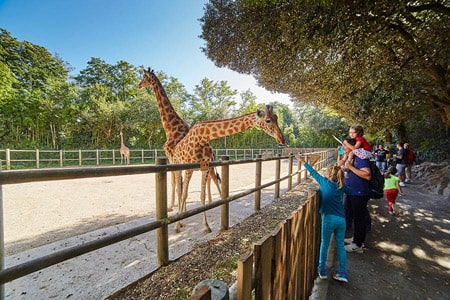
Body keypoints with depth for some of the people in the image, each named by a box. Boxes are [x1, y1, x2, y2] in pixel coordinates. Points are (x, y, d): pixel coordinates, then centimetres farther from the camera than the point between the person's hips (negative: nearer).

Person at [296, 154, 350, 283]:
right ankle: (342, 273, 18)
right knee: (340, 245, 14)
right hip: (341, 219, 4)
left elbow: (313, 173, 7)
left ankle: (322, 271, 19)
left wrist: (303, 161, 18)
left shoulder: (324, 182, -2)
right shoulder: (341, 186, 7)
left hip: (329, 218, -4)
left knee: (324, 244, 10)